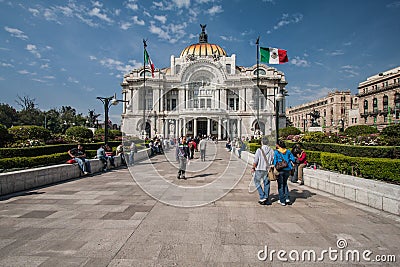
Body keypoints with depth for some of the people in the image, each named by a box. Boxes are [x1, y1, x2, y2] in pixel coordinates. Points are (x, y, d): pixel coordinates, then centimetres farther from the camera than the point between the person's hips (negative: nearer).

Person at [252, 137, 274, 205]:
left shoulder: (259, 150, -11)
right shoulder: (271, 150, 1)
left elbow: (255, 161, -10)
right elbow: (273, 160, 4)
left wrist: (253, 168, 3)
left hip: (259, 169, -4)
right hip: (267, 169, 4)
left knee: (257, 182, 12)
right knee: (266, 184, 11)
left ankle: (262, 197, 4)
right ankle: (267, 200, 16)